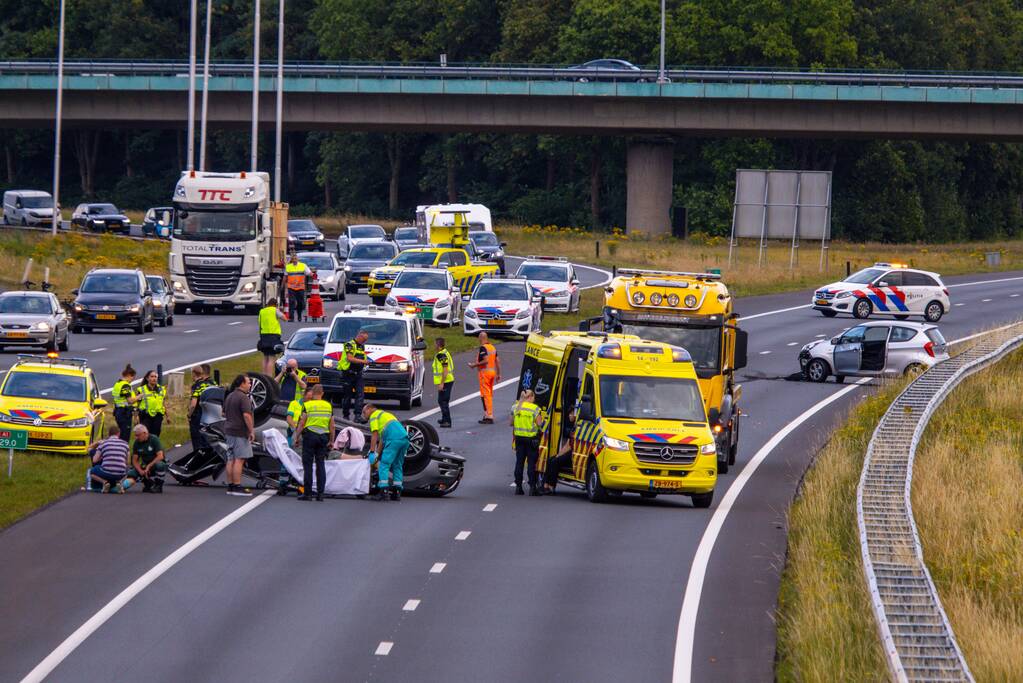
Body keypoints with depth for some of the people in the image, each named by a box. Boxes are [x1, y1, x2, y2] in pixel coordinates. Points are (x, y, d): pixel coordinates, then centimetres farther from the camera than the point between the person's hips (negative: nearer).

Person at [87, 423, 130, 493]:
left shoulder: (103, 443, 4)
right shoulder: (125, 444, 9)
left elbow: (95, 460, 4)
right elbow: (127, 462, 15)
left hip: (106, 473, -2)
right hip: (120, 474, 2)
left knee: (92, 471, 28)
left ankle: (104, 482, -1)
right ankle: (118, 482, 6)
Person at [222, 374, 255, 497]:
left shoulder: (229, 397, 14)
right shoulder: (243, 398, -14)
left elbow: (224, 413, 22)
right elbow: (246, 415, -21)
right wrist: (252, 431, -17)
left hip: (229, 431, 9)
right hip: (240, 433, -9)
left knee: (231, 459, 10)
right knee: (239, 459, -8)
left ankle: (230, 486, 12)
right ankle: (237, 487, -11)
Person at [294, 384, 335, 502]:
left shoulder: (307, 405, -4)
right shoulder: (329, 406, 7)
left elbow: (302, 423, -7)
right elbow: (332, 425, 8)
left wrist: (297, 437, 0)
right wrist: (331, 440, 15)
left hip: (310, 435, -3)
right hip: (323, 437, 3)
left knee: (308, 465, 0)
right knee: (321, 464, 7)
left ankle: (307, 493, -1)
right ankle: (320, 493, 4)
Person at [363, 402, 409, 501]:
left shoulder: (374, 416, 10)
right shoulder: (385, 414, 35)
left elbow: (374, 435, -1)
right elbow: (382, 439, 31)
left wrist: (372, 453, -2)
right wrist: (377, 454, 29)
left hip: (394, 439, -8)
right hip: (405, 438, 8)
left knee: (384, 464, -7)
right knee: (397, 465, 15)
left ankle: (383, 491, -15)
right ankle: (397, 492, 11)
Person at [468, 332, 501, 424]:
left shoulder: (483, 348, -14)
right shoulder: (492, 347, 11)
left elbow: (485, 361, -25)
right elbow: (497, 361, 13)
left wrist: (474, 365, -15)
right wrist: (498, 374, 18)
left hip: (485, 372, -9)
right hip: (493, 371, 9)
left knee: (485, 395, -6)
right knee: (490, 395, 15)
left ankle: (489, 417, -9)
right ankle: (487, 415, 22)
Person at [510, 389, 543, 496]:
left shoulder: (515, 407, 2)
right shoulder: (535, 408, -12)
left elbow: (511, 422, 8)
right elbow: (539, 423, -12)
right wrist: (541, 418, 9)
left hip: (519, 437, 4)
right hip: (531, 438, -4)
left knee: (519, 462, 10)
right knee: (531, 462, 0)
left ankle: (518, 487, 11)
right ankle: (532, 487, -2)